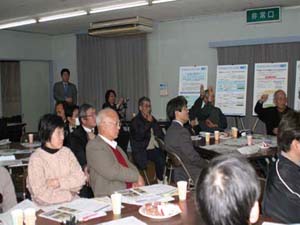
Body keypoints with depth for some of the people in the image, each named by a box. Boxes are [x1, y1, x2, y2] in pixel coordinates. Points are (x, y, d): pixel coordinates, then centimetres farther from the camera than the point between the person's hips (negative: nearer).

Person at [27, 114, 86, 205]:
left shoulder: (66, 152, 7)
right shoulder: (36, 158, -8)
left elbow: (80, 178, 1)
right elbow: (41, 194, -14)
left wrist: (59, 182, -12)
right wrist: (70, 193, -8)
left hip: (72, 201, 5)